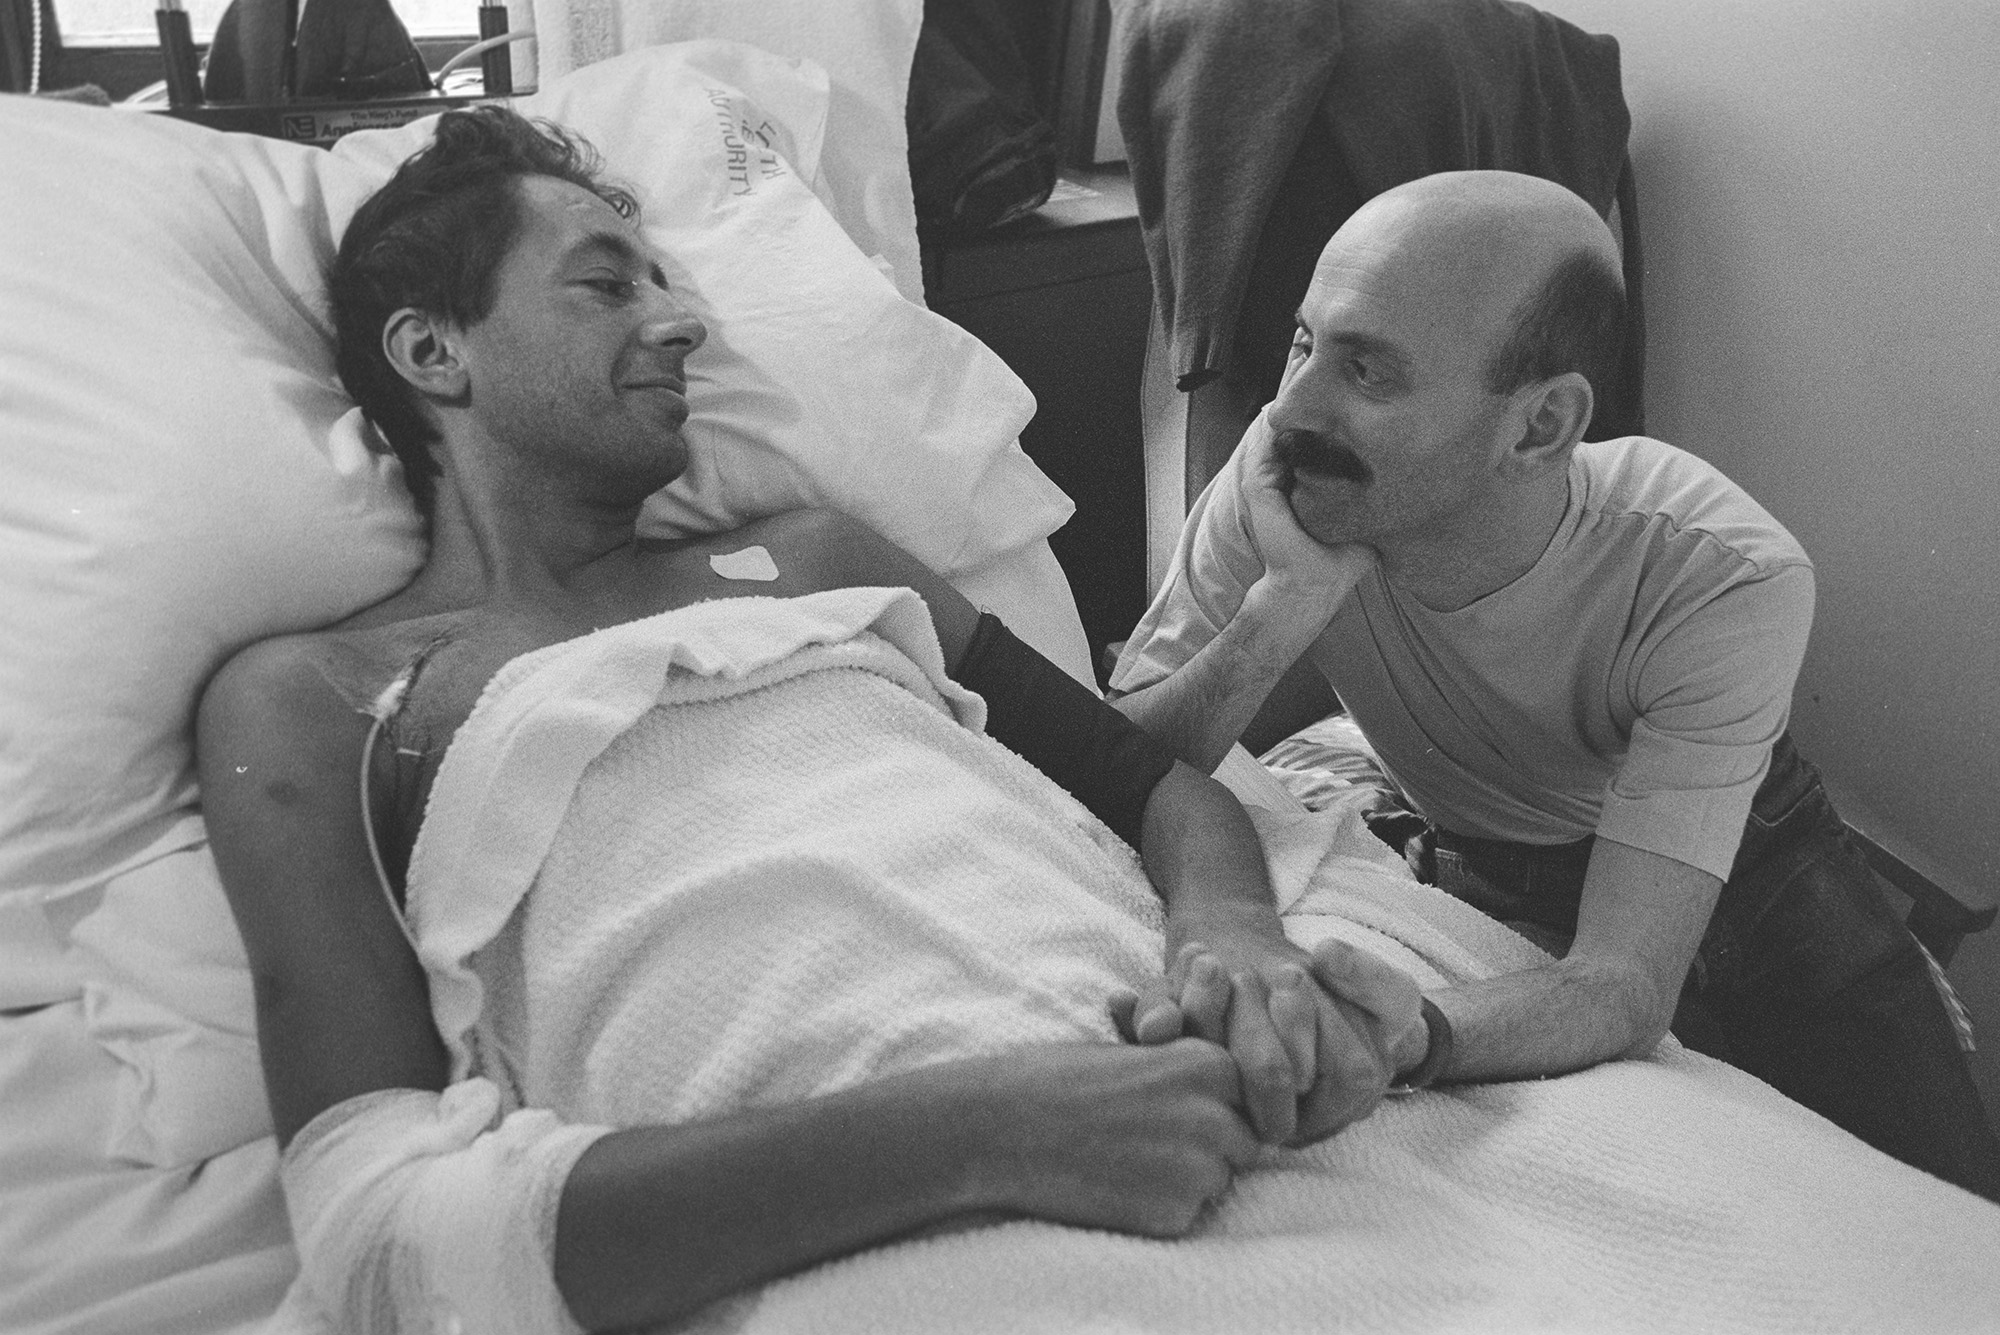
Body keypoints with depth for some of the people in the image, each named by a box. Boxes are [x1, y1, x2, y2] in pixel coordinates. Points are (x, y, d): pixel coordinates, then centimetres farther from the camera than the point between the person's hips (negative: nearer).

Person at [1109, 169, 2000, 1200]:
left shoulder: (1728, 582, -33)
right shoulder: (1279, 489, -25)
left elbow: (1621, 986, -39)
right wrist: (1288, 603, -42)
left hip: (1745, 877, -1)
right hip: (1482, 885, 2)